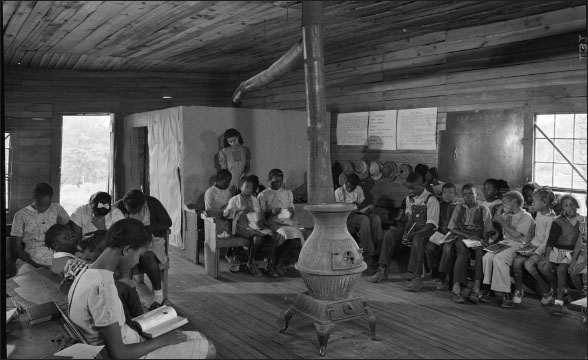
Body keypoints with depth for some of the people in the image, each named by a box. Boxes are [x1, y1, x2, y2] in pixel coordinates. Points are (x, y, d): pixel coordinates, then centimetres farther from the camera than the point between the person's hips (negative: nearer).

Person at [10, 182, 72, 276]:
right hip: (30, 259, -2)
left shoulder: (57, 209, 9)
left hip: (54, 257, 2)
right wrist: (35, 264, -12)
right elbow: (16, 247, 4)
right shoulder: (21, 215, 3)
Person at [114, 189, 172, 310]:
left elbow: (167, 222, -4)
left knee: (147, 257, -37)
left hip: (152, 239, -2)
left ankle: (158, 294, -17)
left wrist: (146, 228, -15)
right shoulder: (119, 206, 0)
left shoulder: (153, 203, -6)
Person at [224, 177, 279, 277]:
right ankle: (251, 263, -14)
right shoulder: (234, 200, 13)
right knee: (257, 238, -36)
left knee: (272, 236, -27)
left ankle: (270, 265, -21)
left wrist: (261, 221, 5)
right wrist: (241, 211, -12)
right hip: (244, 226, -4)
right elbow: (226, 214, 2)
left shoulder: (255, 200, 28)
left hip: (257, 225, 5)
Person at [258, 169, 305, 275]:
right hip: (273, 222, -4)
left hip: (287, 221, 4)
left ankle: (280, 262, -19)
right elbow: (262, 215, 5)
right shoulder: (263, 195, 10)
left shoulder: (288, 193, 24)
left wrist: (290, 213, -2)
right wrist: (272, 212, -14)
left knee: (295, 233, -31)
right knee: (288, 233, -36)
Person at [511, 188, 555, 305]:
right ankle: (518, 291, -1)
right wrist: (531, 241, 10)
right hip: (535, 245, 7)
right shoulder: (539, 213, 9)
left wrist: (536, 251, -22)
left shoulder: (551, 218, -17)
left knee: (528, 263, -26)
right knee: (517, 260, -13)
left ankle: (547, 292, -9)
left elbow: (548, 240, -19)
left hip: (544, 249, -7)